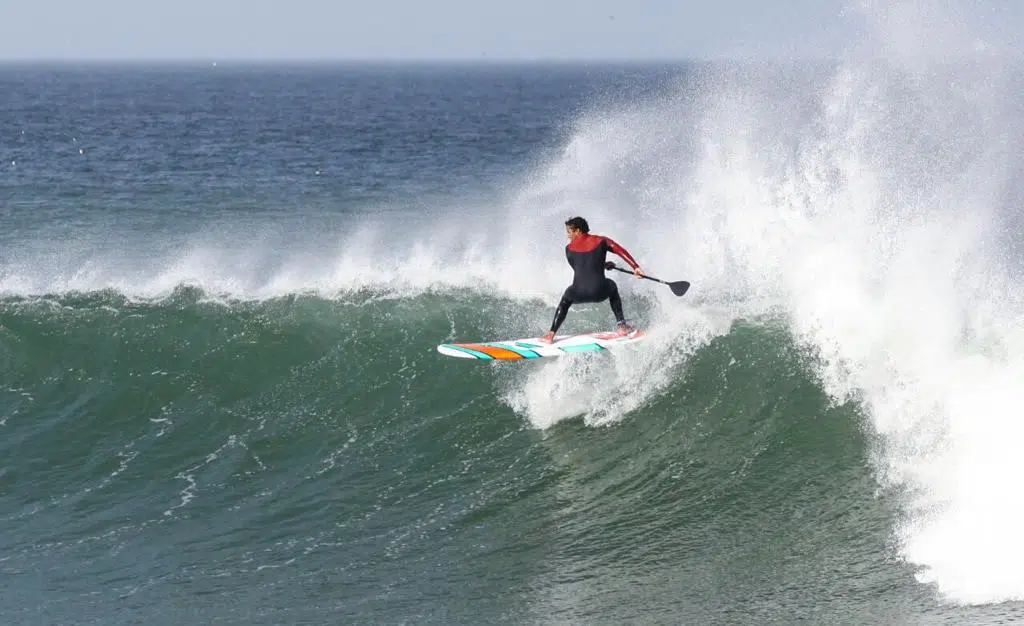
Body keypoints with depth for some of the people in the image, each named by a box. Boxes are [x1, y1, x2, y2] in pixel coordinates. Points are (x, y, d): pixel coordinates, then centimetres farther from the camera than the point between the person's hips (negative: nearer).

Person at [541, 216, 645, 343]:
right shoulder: (601, 241, 9)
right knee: (612, 287, 36)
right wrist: (636, 267, -8)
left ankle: (551, 334, 23)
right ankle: (621, 325, 29)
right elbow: (621, 251, -3)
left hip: (578, 293, 0)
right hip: (599, 291, 0)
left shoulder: (569, 249, 12)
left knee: (565, 300, 35)